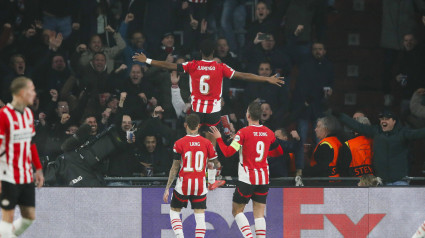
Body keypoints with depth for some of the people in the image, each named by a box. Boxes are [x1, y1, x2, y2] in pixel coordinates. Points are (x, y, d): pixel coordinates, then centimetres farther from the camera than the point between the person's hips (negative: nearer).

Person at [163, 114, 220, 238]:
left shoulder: (179, 143, -6)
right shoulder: (207, 143, 0)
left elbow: (175, 168, -5)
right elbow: (217, 165, 5)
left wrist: (167, 188, 0)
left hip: (184, 183, -1)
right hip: (200, 184, 1)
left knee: (174, 211, 14)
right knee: (200, 215, 4)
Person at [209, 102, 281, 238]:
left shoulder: (243, 132, -11)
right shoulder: (269, 133, 5)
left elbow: (228, 153, -14)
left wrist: (218, 138, 0)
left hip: (247, 179, -4)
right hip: (264, 178, 4)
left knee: (237, 210, 8)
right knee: (259, 214, 6)